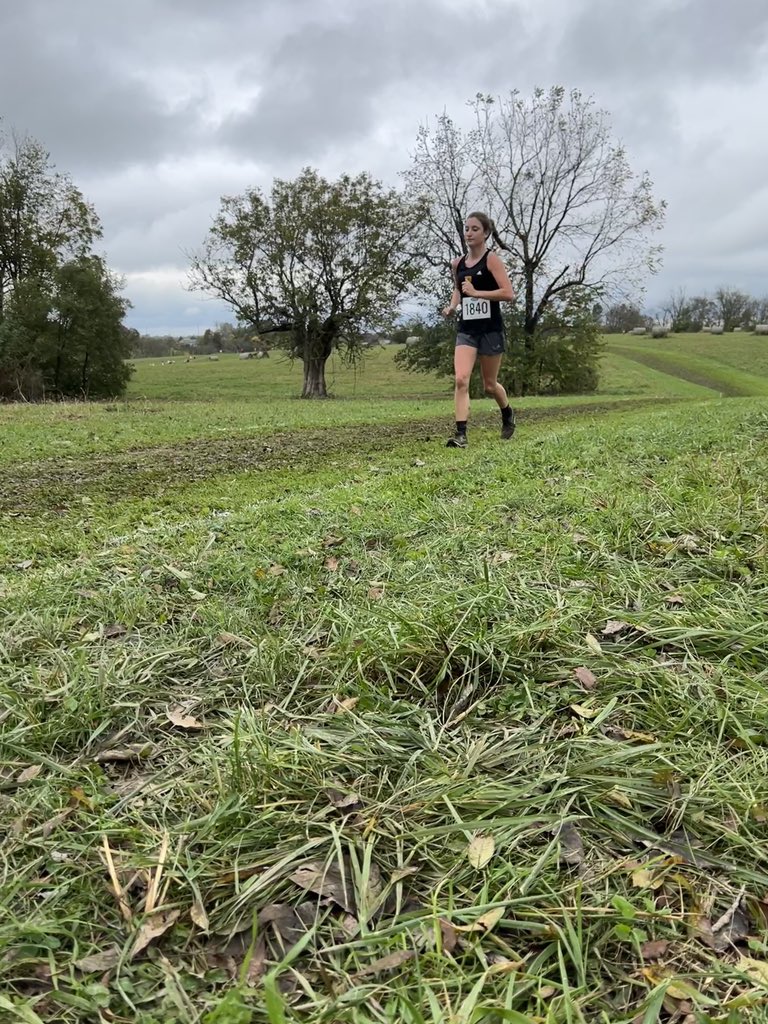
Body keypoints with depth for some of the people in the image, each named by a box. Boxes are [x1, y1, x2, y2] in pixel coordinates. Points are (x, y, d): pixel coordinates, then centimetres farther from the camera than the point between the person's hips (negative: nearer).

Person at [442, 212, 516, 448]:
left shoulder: (491, 259, -7)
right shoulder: (457, 264, 8)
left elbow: (508, 293, -16)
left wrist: (477, 293, -22)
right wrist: (452, 306, 7)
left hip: (490, 329, -4)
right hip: (466, 329, 4)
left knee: (489, 385, 10)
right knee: (461, 380, -16)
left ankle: (508, 414, 40)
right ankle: (461, 434, -16)